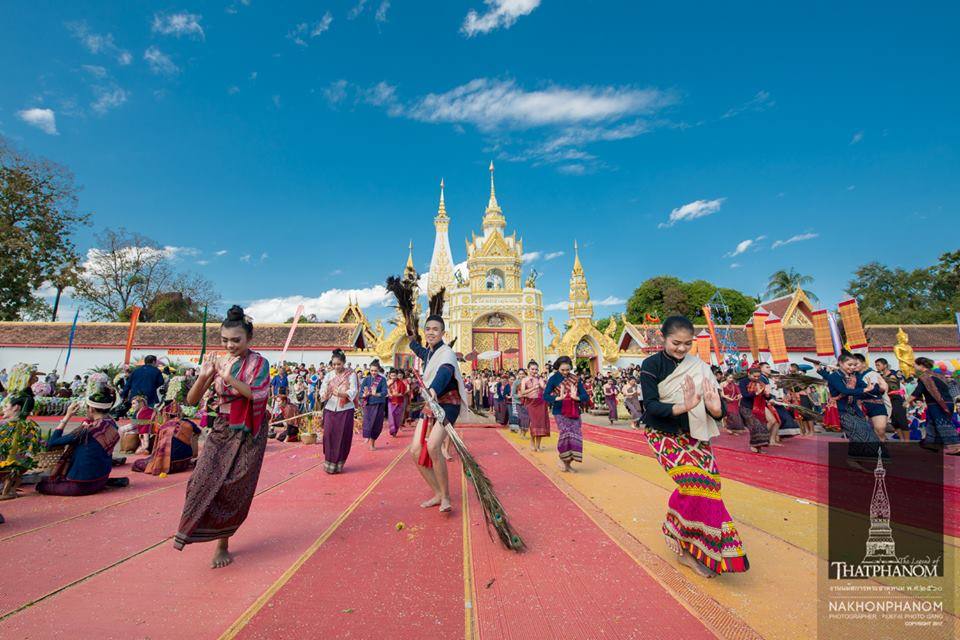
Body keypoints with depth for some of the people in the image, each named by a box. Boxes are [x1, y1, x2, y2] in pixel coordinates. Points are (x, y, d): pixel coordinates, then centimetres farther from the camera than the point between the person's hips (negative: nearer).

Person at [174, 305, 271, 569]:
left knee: (234, 490, 3)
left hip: (248, 437, -3)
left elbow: (258, 395, -25)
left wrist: (229, 378, -33)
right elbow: (192, 400, -1)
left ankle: (222, 544, 23)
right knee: (205, 481, -10)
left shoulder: (259, 363, -10)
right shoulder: (218, 362, 0)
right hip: (221, 431, 3)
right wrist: (204, 375, -19)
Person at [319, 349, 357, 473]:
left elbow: (353, 391, -13)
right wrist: (324, 395, -28)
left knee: (343, 437, 1)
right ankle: (329, 462, 15)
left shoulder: (351, 375, -4)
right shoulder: (328, 375, 5)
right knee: (329, 435, -1)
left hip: (345, 410, -2)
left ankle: (338, 464, 15)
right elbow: (322, 389, -4)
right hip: (330, 409, 2)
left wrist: (342, 394, -32)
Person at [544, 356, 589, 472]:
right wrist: (558, 398, -27)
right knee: (565, 433, -18)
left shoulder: (575, 379, 4)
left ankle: (568, 463, 17)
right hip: (560, 412, -3)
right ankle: (564, 461, 6)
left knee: (575, 435, -2)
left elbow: (586, 396, 0)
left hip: (574, 412, 3)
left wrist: (576, 397, -21)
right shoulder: (553, 379, -3)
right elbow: (545, 396, -10)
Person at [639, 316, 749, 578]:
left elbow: (720, 413, -4)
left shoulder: (699, 367, -1)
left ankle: (686, 547, 11)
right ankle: (693, 549, 1)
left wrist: (715, 408, -28)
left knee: (708, 481, -11)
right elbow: (651, 406, -18)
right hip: (664, 435, -3)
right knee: (695, 480, -21)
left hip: (695, 435, 4)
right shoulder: (651, 365, -8)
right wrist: (683, 407, -35)